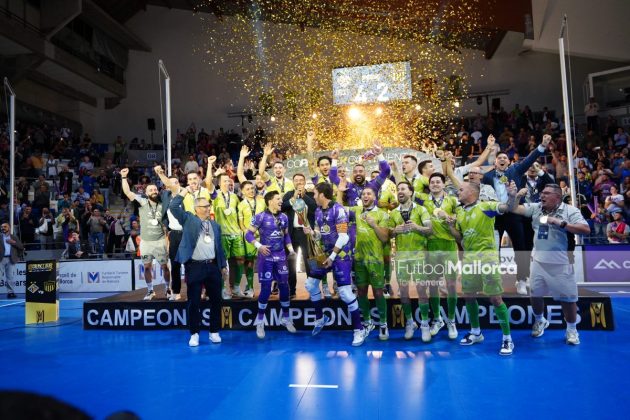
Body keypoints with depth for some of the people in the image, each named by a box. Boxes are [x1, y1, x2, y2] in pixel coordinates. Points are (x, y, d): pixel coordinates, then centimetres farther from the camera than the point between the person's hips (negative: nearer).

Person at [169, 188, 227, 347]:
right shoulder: (188, 219, 4)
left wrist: (223, 265, 14)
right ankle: (194, 334, 15)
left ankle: (214, 332, 20)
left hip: (213, 266, 4)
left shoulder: (215, 225, 15)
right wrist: (185, 191, -7)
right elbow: (173, 207, -9)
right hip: (195, 267, -3)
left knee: (216, 300, 7)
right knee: (194, 302, 2)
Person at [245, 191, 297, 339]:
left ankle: (286, 318, 24)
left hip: (281, 256, 5)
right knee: (266, 289, -3)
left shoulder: (284, 217, 7)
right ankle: (260, 321, 15)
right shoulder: (260, 217, -9)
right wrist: (259, 246, -21)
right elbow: (249, 234, -9)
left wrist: (291, 249, 4)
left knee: (284, 287, 8)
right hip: (266, 257, -5)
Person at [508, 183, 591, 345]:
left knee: (568, 297, 6)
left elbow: (586, 229, -18)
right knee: (535, 294, 15)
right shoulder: (536, 207, 2)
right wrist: (512, 196, -19)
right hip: (538, 261, 4)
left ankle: (571, 329, 26)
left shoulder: (570, 210, -8)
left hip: (561, 263, -4)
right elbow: (514, 209, -3)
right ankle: (540, 321, 39)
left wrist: (561, 223, -24)